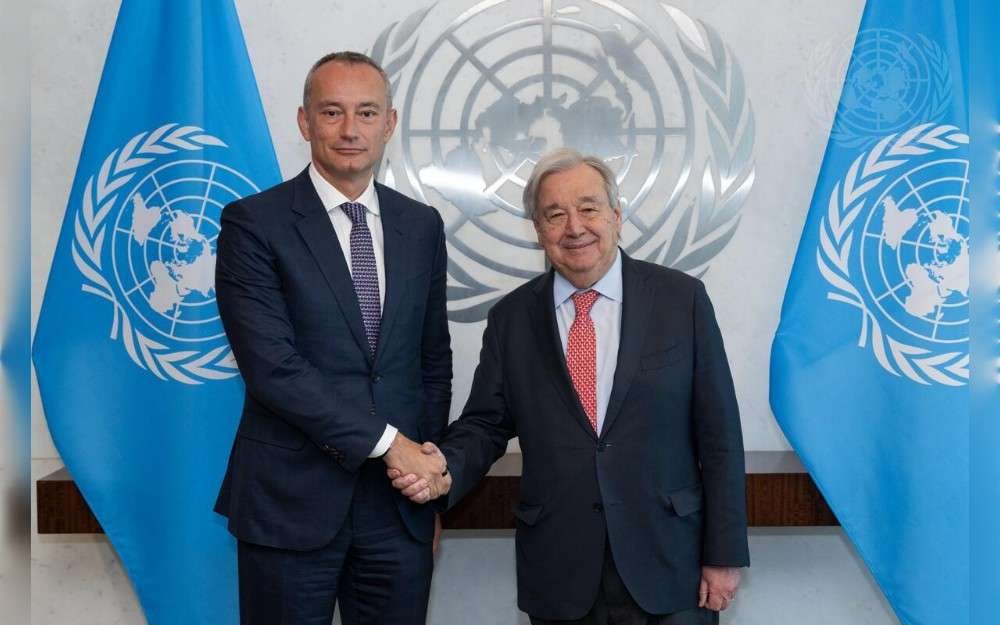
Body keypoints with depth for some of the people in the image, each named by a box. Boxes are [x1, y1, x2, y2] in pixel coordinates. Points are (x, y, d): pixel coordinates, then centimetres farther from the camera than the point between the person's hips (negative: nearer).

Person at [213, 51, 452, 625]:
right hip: (291, 502, -3)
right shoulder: (254, 223, -6)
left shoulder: (422, 225, 8)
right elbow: (270, 366, -15)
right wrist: (387, 441, -15)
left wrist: (431, 477, 8)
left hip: (400, 504, 4)